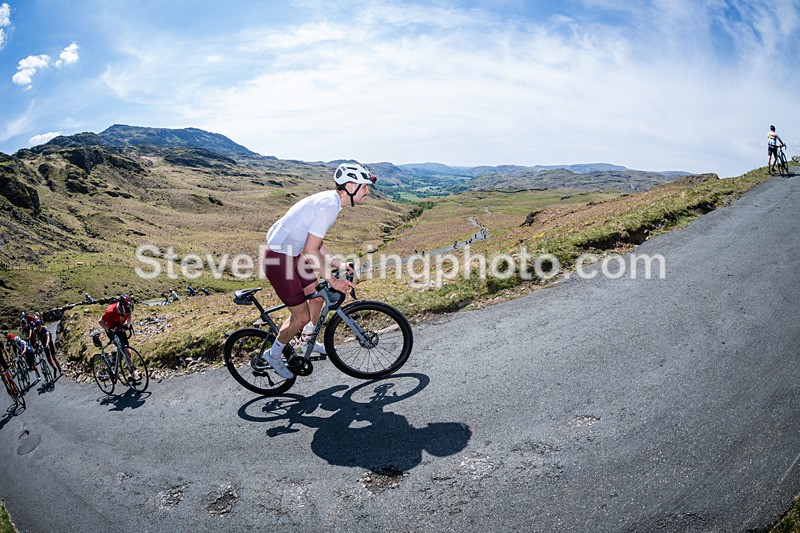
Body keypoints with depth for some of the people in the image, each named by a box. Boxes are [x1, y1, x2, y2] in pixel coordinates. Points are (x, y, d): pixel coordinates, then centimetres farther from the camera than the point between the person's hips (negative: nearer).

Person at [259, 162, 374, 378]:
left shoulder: (329, 200, 7)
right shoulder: (328, 205, -24)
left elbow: (315, 241, 17)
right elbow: (310, 251, -26)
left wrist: (338, 264, 14)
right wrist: (332, 280, -18)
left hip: (292, 254, 10)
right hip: (279, 260, -10)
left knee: (318, 296, 20)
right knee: (302, 316, -2)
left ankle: (307, 341, 41)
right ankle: (273, 354, 21)